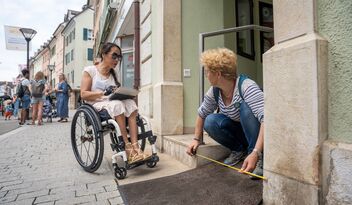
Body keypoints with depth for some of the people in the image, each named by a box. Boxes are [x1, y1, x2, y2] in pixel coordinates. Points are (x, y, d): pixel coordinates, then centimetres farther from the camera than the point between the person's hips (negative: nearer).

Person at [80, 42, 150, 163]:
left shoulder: (113, 74, 19)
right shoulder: (90, 70, 3)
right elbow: (83, 94, -6)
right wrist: (104, 93, -21)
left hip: (113, 104, 5)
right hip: (96, 105, -5)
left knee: (130, 103, -27)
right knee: (117, 104, -35)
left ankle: (135, 147, -36)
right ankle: (128, 147, -35)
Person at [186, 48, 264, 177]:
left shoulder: (247, 87, -30)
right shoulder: (214, 92, -12)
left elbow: (266, 118, -39)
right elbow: (202, 114, 3)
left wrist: (255, 153, -47)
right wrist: (196, 139, 0)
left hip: (257, 133, -4)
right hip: (239, 132, 5)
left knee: (246, 106, -32)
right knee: (210, 122, -21)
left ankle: (259, 157, -19)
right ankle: (238, 150, 2)